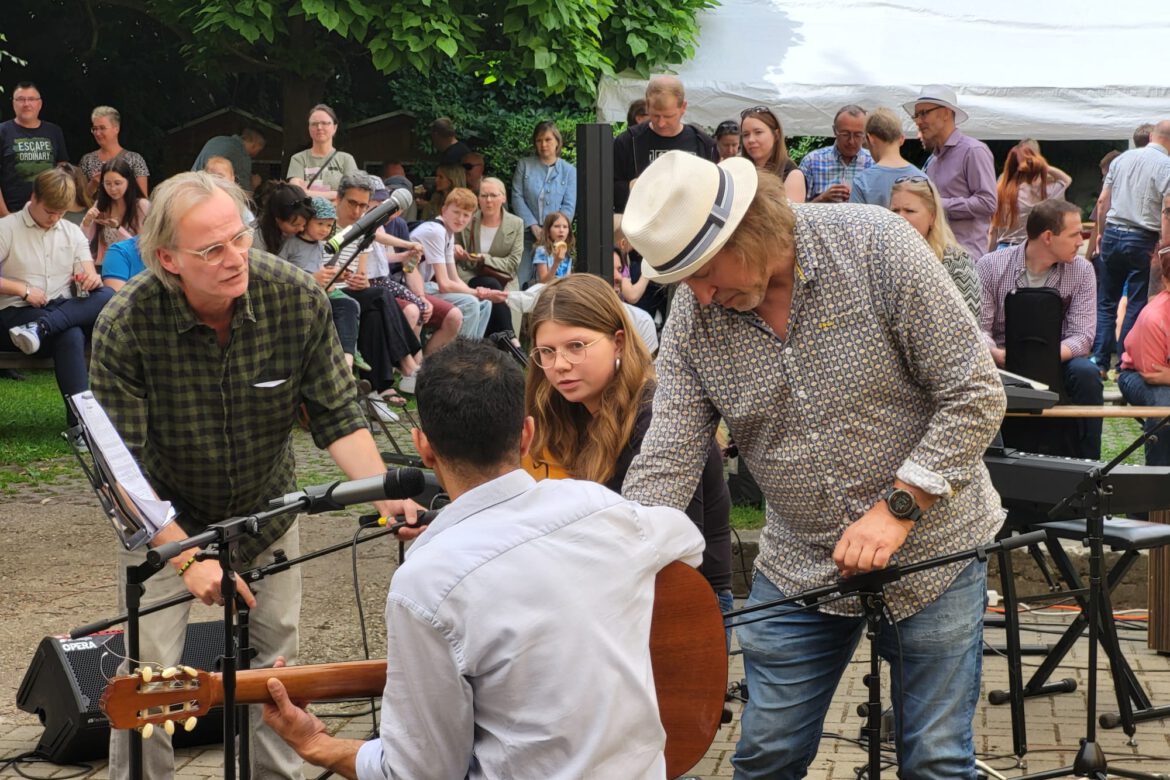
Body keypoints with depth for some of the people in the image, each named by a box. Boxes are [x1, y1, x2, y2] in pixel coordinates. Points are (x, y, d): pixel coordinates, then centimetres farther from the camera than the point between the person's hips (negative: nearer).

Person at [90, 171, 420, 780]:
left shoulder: (298, 301, -21)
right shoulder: (124, 328, -28)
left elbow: (336, 417, -12)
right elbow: (123, 467, -24)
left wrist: (386, 495, -28)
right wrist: (188, 557, -32)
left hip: (267, 512, 3)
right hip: (164, 521, -2)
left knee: (276, 666, 12)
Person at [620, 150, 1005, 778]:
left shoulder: (877, 247, -20)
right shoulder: (692, 320, -8)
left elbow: (976, 395, -17)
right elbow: (666, 464, -11)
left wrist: (899, 505, -22)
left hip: (930, 547, -3)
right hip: (798, 563, 3)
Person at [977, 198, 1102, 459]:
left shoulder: (1081, 271, 0)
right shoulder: (991, 266, -4)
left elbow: (1082, 335, -7)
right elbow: (978, 328, -8)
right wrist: (998, 356, -31)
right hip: (1002, 365, -1)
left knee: (1086, 374, -30)